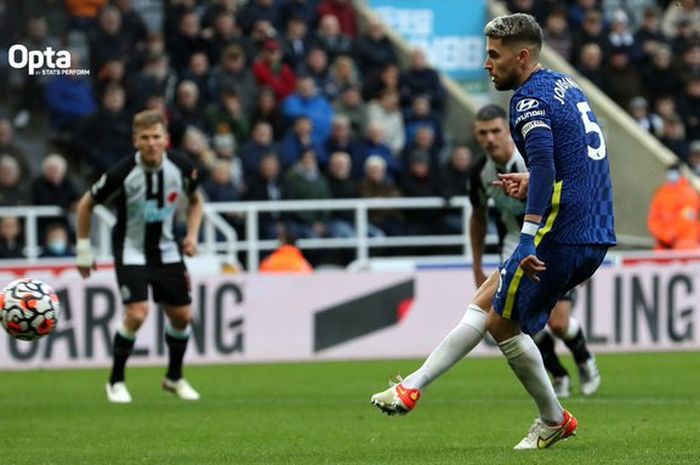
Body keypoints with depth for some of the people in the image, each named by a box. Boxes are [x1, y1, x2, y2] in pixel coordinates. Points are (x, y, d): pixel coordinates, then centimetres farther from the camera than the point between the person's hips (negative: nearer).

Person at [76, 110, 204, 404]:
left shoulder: (181, 169, -11)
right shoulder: (122, 173, -21)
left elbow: (195, 200, 12)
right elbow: (86, 205, -6)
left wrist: (192, 235, -3)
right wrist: (83, 252, -3)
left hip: (166, 250, 4)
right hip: (131, 251, -4)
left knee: (182, 316, 5)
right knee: (137, 314, -19)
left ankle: (174, 377, 30)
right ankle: (116, 381, -1)